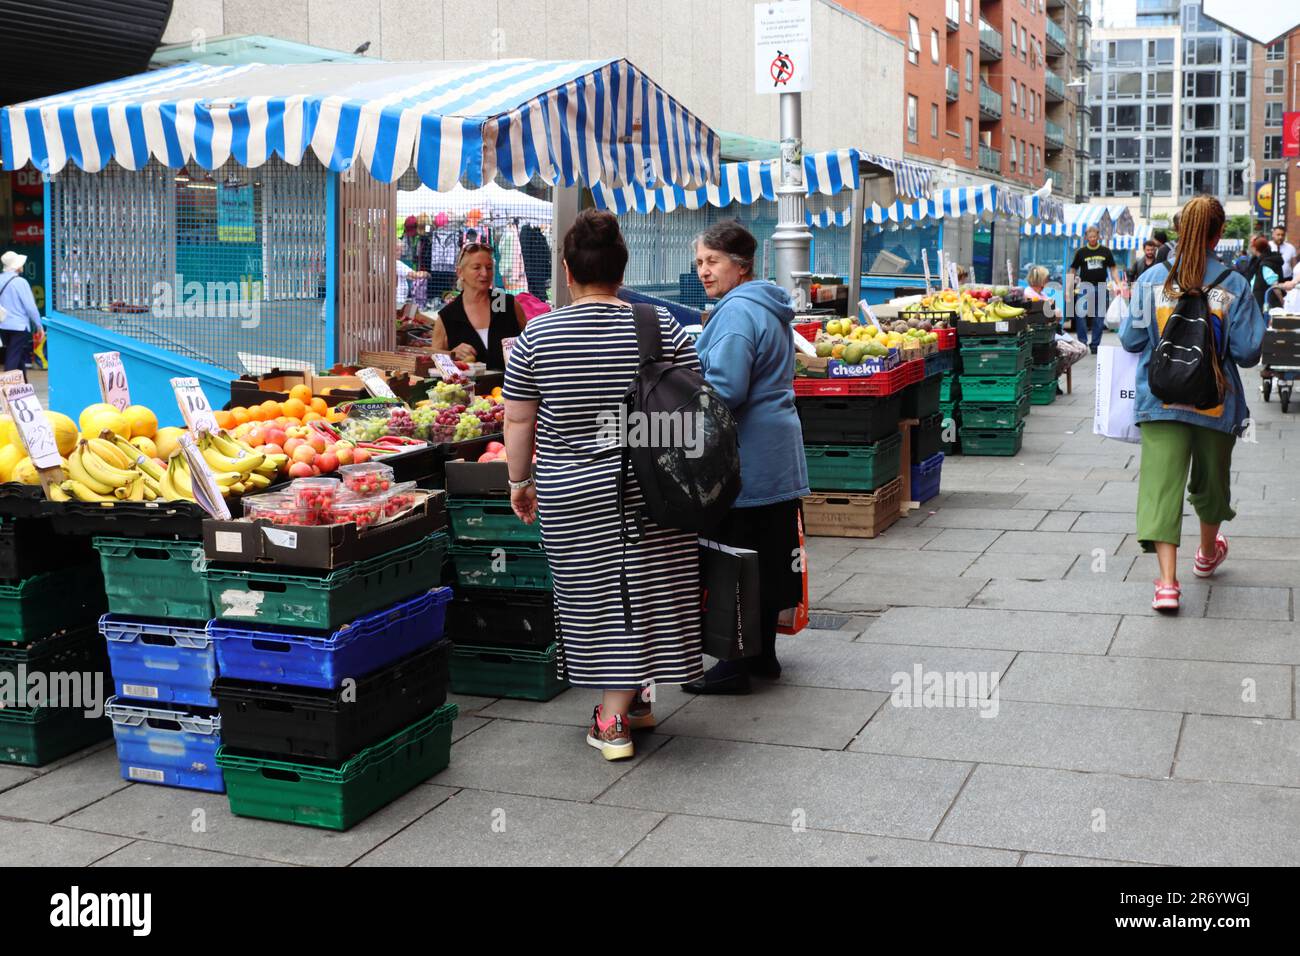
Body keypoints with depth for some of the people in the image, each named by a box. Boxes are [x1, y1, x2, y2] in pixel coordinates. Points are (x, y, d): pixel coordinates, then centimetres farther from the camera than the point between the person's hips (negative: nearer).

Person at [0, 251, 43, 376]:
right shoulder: (20, 282, -14)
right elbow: (30, 306, -13)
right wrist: (39, 326, -4)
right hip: (19, 326, -6)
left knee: (19, 357, 20)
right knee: (12, 361, -4)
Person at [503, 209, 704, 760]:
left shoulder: (538, 335, -5)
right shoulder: (662, 328, -3)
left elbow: (518, 420, 0)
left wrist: (519, 480, 13)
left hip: (571, 495, 0)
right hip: (650, 488, 1)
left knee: (592, 594, 8)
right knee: (642, 588, 11)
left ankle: (614, 721, 13)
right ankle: (630, 703, 20)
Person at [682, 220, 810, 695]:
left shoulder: (737, 312, -17)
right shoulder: (770, 308, 15)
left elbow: (724, 389, -24)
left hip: (745, 461, -10)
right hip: (777, 457, 10)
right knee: (767, 560, 15)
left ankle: (736, 665, 6)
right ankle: (763, 653, 25)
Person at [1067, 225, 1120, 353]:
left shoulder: (1106, 252, 7)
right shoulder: (1081, 252, 5)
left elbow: (1113, 269, 11)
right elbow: (1073, 270, 6)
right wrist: (1069, 288, -3)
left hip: (1101, 289, 1)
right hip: (1084, 288, -1)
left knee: (1099, 319, 3)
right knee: (1080, 316, -9)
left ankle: (1095, 345, 11)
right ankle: (1082, 343, -1)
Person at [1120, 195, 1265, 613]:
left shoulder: (1152, 279, -5)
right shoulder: (1234, 285, -9)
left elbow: (1131, 340, 0)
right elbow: (1248, 351, -9)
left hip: (1160, 401, 0)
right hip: (1215, 403, 1)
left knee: (1161, 483, -3)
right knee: (1211, 480, 22)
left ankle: (1167, 581, -14)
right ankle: (1208, 553, 45)